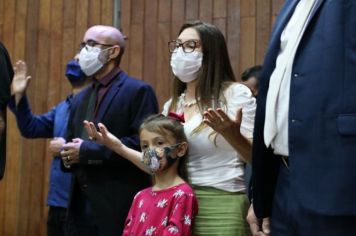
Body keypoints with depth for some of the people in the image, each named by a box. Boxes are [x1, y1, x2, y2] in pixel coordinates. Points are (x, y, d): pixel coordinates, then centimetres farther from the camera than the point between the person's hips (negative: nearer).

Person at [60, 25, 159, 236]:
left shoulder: (138, 91, -6)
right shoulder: (82, 98, 19)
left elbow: (143, 143, -16)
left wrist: (88, 151, -16)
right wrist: (67, 151, -2)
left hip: (120, 206, -7)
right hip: (81, 204, 7)